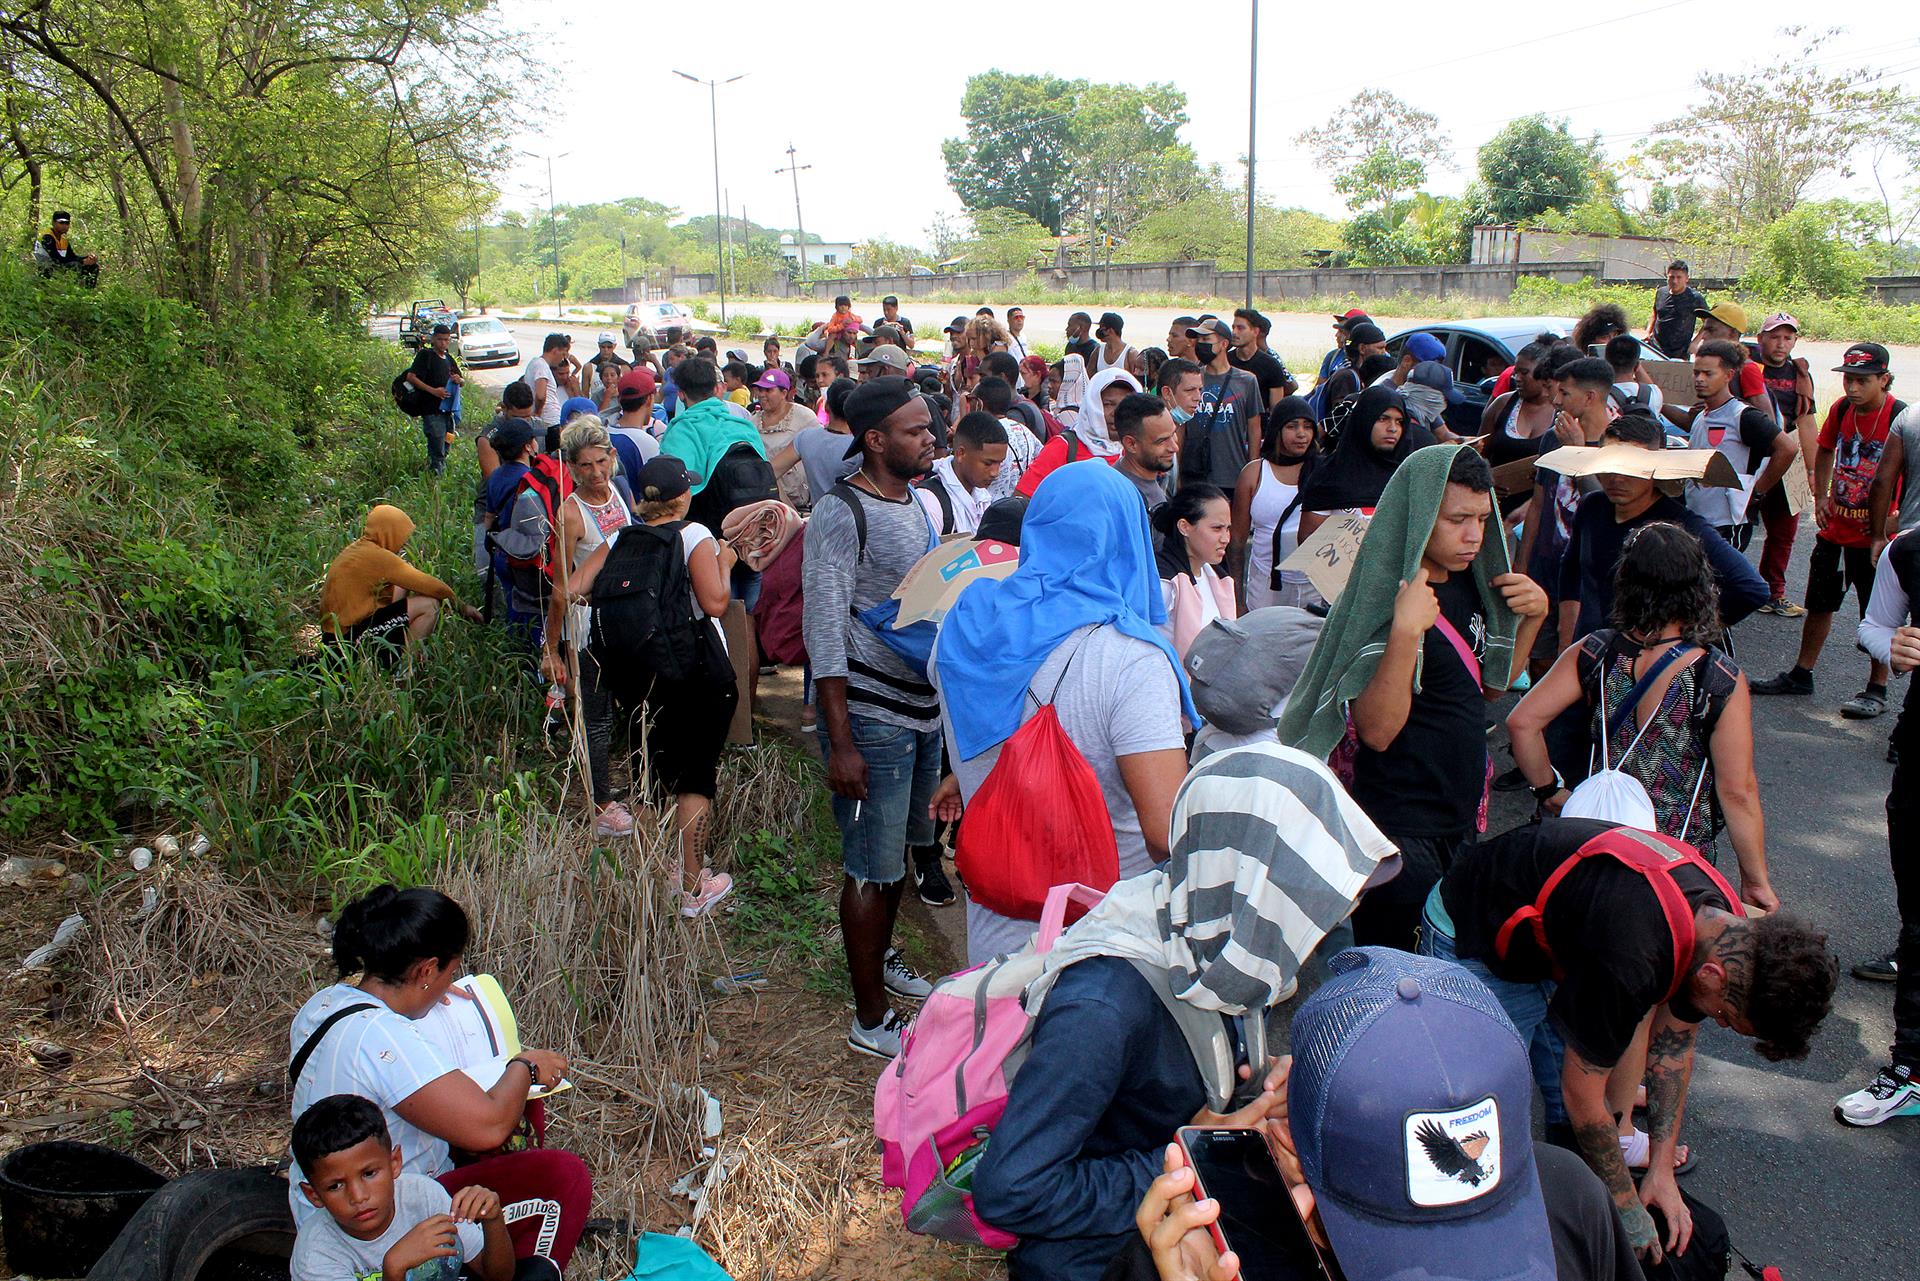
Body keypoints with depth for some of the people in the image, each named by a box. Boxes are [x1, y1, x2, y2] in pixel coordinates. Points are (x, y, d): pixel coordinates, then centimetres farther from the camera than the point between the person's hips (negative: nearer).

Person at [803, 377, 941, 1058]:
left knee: (901, 850, 20)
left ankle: (880, 957, 42)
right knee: (873, 868, 1)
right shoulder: (841, 514, -15)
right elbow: (825, 632, -17)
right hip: (871, 718, -8)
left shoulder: (917, 502, 10)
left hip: (924, 708, 8)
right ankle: (871, 1021, 13)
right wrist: (840, 745, -19)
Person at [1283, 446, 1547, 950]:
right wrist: (1406, 630, -36)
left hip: (1460, 824, 8)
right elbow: (1377, 729, -26)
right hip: (1400, 832, -8)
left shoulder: (1466, 583, 5)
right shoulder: (1382, 599, -18)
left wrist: (1531, 618, 3)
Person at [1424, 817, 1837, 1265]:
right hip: (1471, 941, -8)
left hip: (1552, 935, 8)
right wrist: (1628, 1213, -11)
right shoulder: (1630, 960, -40)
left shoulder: (1729, 925, -13)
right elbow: (1582, 1094, -24)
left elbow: (1674, 1044, 4)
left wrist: (1662, 1170, 2)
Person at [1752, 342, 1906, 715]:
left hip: (1875, 535, -6)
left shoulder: (1901, 418, -17)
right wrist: (1821, 497, 10)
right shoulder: (1841, 409, 2)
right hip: (1834, 530, 6)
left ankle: (1876, 690, 16)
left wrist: (1886, 531, -19)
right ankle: (1801, 675, 29)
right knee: (1819, 603, 16)